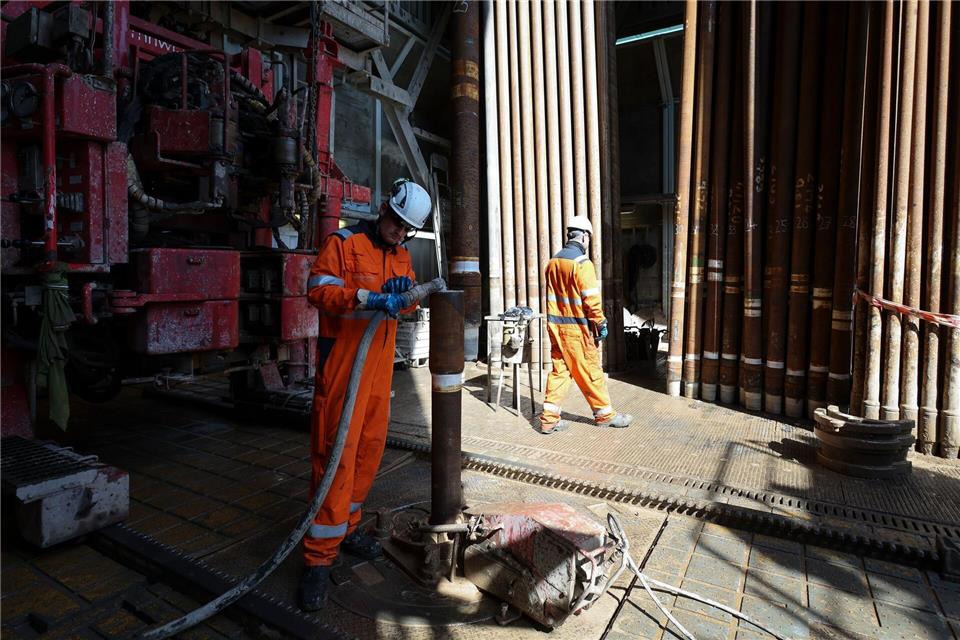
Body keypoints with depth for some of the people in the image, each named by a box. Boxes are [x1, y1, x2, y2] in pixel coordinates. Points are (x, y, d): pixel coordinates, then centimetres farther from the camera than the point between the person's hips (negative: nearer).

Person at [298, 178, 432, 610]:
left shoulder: (401, 255, 15)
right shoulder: (344, 243, -6)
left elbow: (407, 302, 17)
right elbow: (318, 288, -15)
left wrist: (404, 290, -7)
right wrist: (368, 299, -28)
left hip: (380, 363, 7)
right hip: (343, 360, -7)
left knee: (370, 445, 13)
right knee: (336, 451, -7)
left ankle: (345, 525, 32)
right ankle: (319, 557, 4)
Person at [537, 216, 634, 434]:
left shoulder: (553, 262, 8)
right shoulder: (582, 263, -14)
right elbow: (591, 299, -16)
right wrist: (601, 324, -7)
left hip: (556, 325, 7)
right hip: (577, 328, -7)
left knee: (559, 370, 10)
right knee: (590, 371, 6)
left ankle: (549, 418, 10)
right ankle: (605, 414, 21)